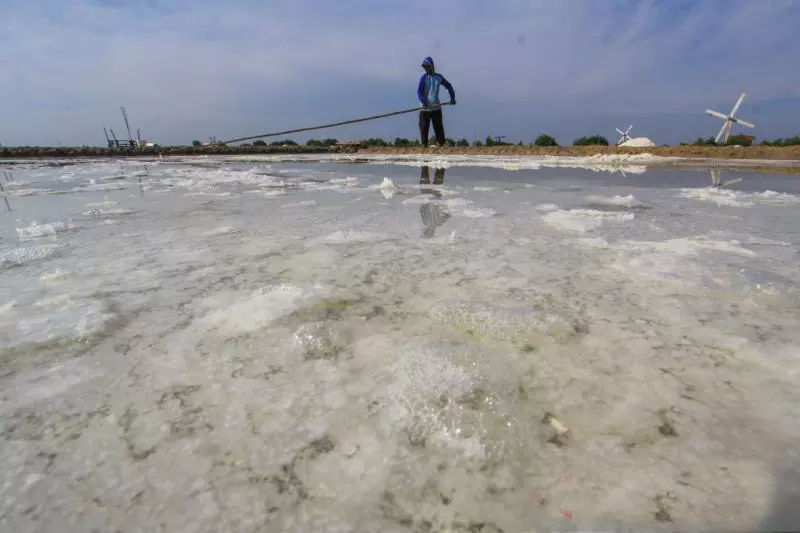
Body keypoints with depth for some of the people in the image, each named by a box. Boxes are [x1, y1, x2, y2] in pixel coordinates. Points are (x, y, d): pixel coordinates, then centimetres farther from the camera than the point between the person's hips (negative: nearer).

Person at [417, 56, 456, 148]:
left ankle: (441, 143, 4)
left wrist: (452, 98, 11)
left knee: (439, 126, 0)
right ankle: (424, 144, 6)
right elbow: (419, 91, -11)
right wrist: (423, 101, -27)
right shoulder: (424, 77, -1)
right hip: (425, 107, -2)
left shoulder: (439, 77, 7)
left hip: (436, 107, 2)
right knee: (424, 127, -1)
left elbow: (449, 86, 17)